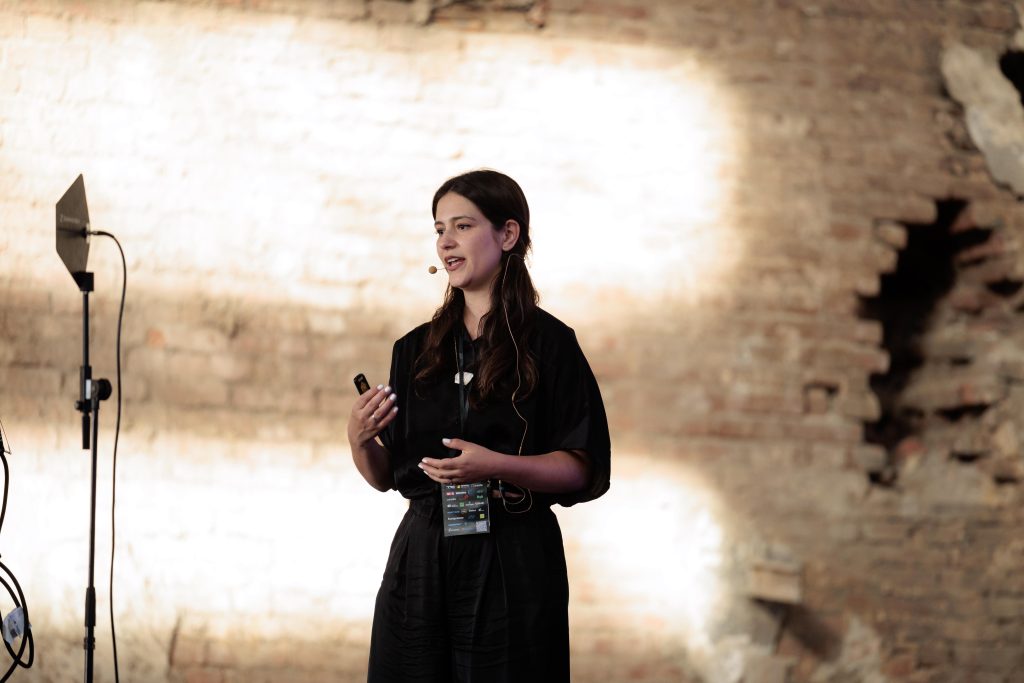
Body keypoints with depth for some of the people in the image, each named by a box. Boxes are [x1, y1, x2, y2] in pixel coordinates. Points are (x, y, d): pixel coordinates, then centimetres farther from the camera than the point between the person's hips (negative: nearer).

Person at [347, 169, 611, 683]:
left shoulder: (549, 343, -3)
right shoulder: (415, 350, 11)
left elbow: (585, 468, -9)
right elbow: (386, 476, 11)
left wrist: (497, 466, -22)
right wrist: (360, 441, -9)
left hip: (514, 567, -4)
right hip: (422, 559, 4)